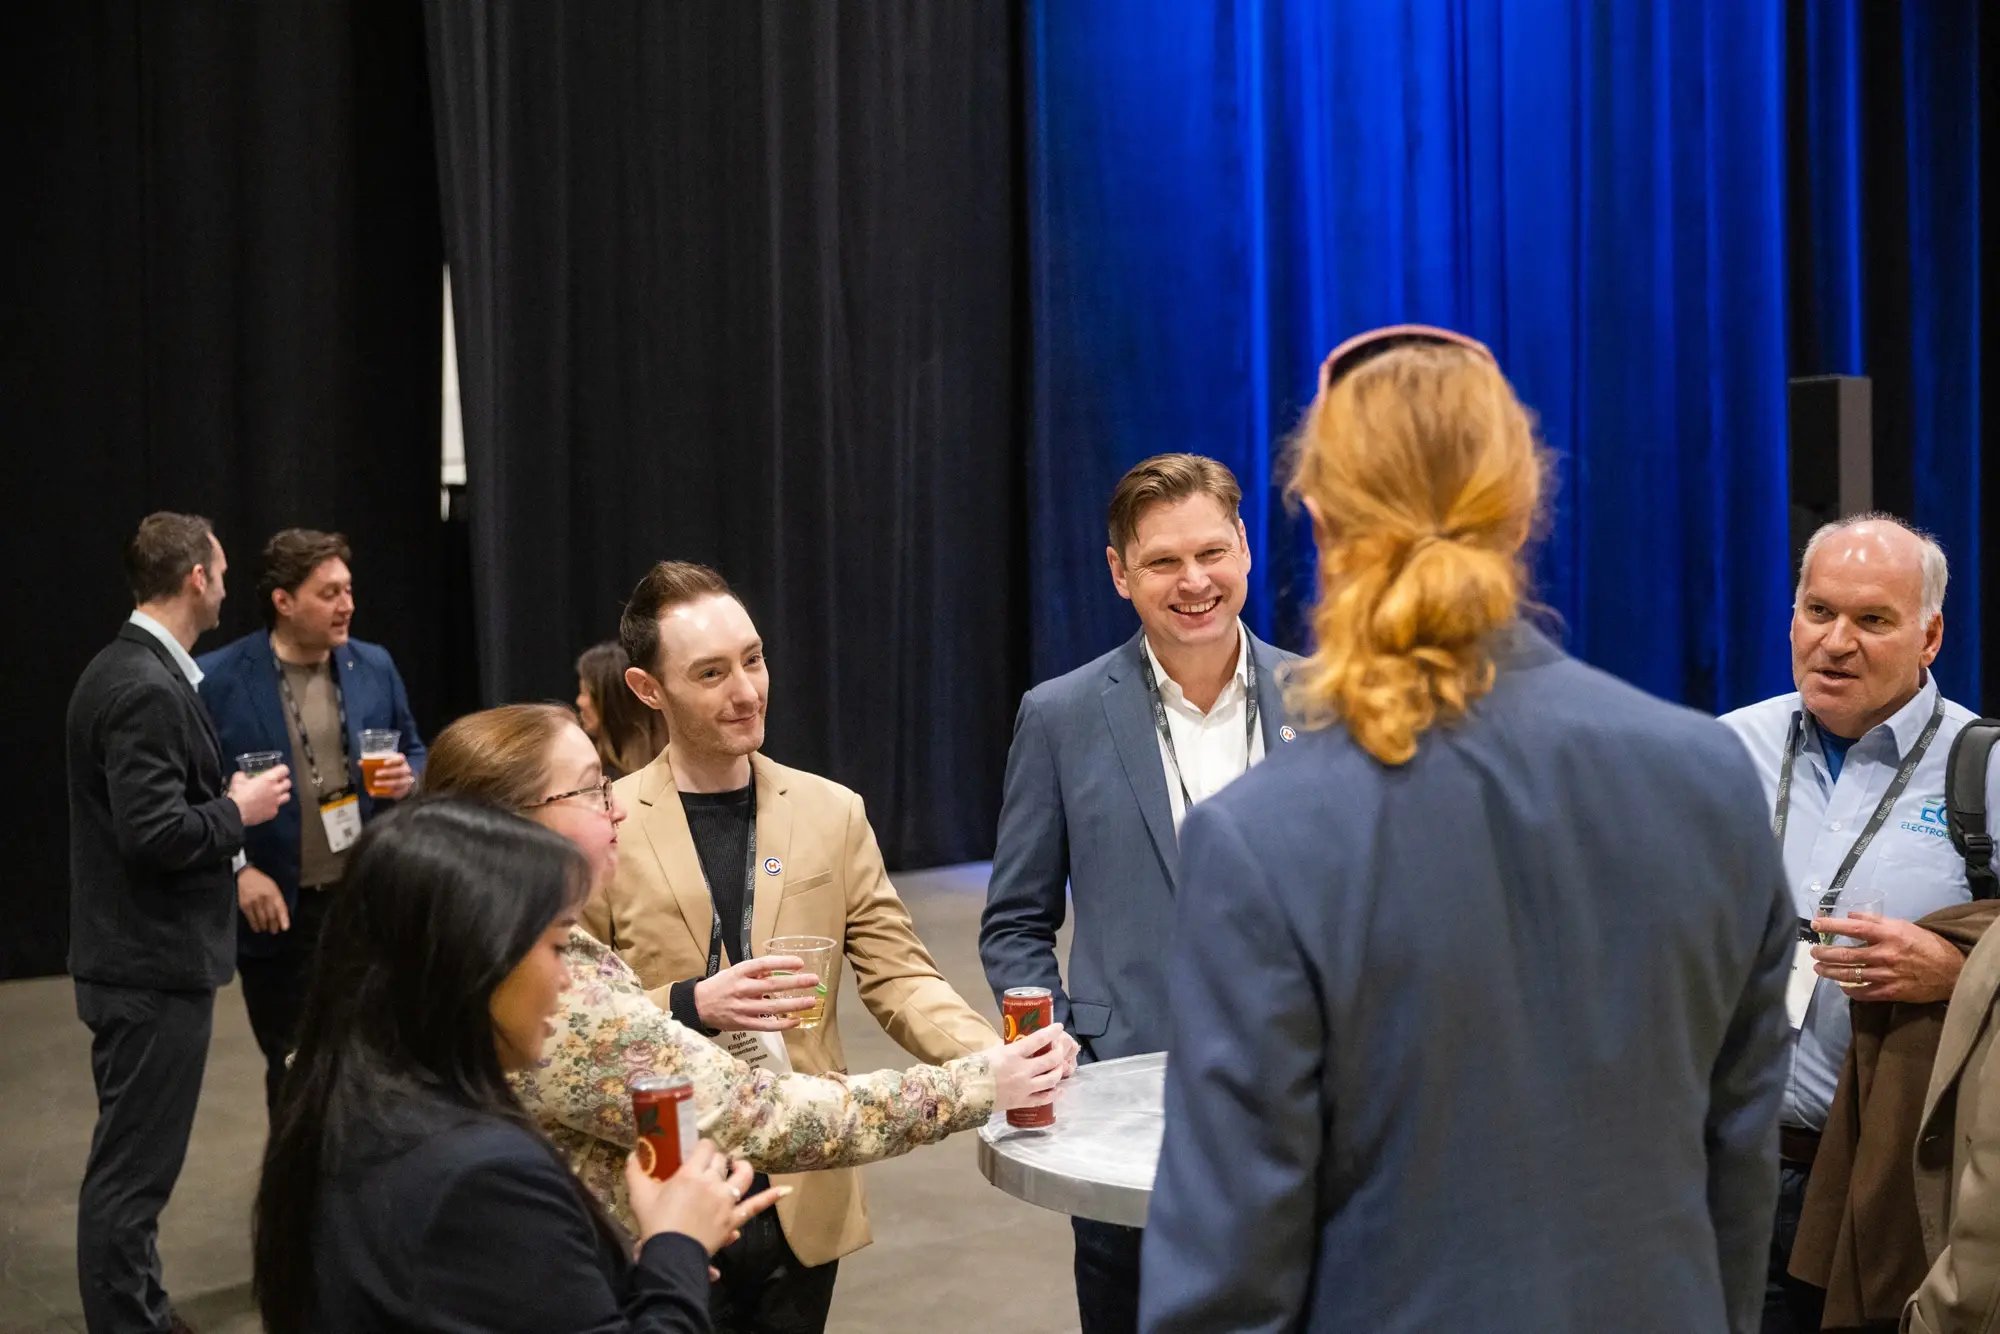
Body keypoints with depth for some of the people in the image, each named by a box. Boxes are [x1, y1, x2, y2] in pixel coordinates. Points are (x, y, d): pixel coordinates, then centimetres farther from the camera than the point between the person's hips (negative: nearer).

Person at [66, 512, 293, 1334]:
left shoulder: (131, 670, 11)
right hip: (154, 964, -11)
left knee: (135, 1161, 19)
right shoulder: (145, 689, -20)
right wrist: (238, 812, -12)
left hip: (145, 955, 11)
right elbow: (155, 835, -26)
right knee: (134, 1167, -1)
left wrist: (221, 803, 10)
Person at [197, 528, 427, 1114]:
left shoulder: (375, 666, 3)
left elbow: (414, 752, 15)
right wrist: (237, 871, -15)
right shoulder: (219, 679, -9)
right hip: (278, 909, -3)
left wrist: (407, 777, -8)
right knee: (294, 1073, 10)